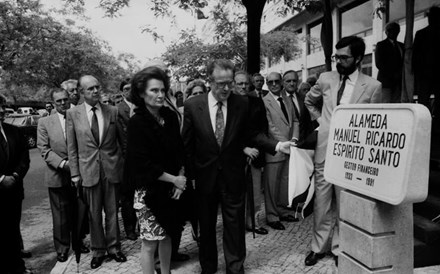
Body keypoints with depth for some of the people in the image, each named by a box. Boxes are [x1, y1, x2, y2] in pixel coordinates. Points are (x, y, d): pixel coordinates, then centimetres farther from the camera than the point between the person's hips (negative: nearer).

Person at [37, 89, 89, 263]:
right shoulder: (44, 123, 1)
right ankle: (62, 248, 23)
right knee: (61, 215, 7)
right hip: (58, 177, -1)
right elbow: (44, 149, -4)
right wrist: (62, 163, -16)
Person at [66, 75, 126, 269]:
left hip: (111, 169, 1)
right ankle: (98, 251, 26)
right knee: (94, 213, 10)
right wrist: (75, 173, -1)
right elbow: (72, 147, 2)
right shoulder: (73, 114, 0)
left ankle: (113, 247, 26)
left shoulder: (113, 111, 1)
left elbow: (122, 140, 6)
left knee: (112, 211, 10)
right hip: (88, 170, 0)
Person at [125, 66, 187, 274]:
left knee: (166, 235, 18)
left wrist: (180, 179, -4)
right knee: (150, 242, 5)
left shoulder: (170, 117, 2)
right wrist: (174, 179, -13)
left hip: (171, 189, 5)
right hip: (149, 190, -5)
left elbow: (180, 151, 8)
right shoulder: (137, 123, -14)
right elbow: (143, 164, -17)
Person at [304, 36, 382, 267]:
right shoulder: (325, 79, 2)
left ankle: (340, 248, 26)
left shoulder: (373, 86, -6)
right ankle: (318, 247, 24)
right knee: (321, 202, 9)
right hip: (324, 150, 2)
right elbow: (309, 101, 22)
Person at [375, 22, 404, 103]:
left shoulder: (401, 46, 22)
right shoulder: (381, 45, 6)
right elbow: (379, 64, -4)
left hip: (398, 81, 5)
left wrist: (400, 74, -4)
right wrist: (393, 75, -11)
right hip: (386, 80, -5)